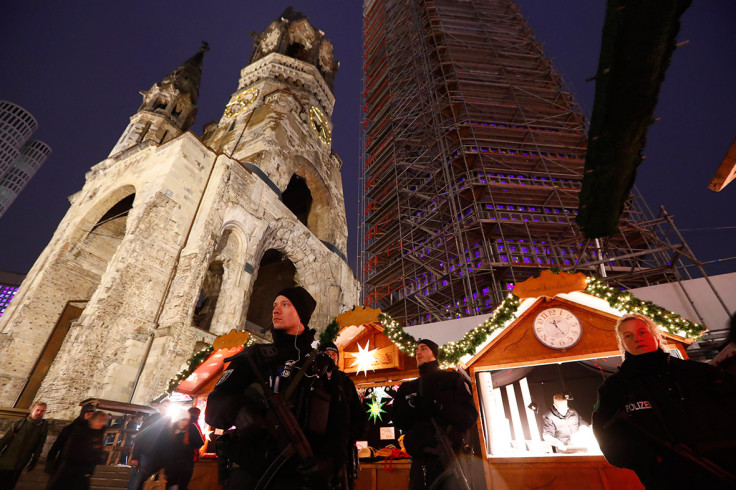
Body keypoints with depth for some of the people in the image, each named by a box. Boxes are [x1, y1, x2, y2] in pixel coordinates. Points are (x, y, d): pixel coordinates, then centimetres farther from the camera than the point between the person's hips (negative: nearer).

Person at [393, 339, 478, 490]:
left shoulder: (453, 379, 7)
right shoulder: (407, 387, 17)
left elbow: (469, 417, -3)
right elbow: (398, 421, 7)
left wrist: (440, 406, -19)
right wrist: (413, 406, -13)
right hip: (420, 461, 4)